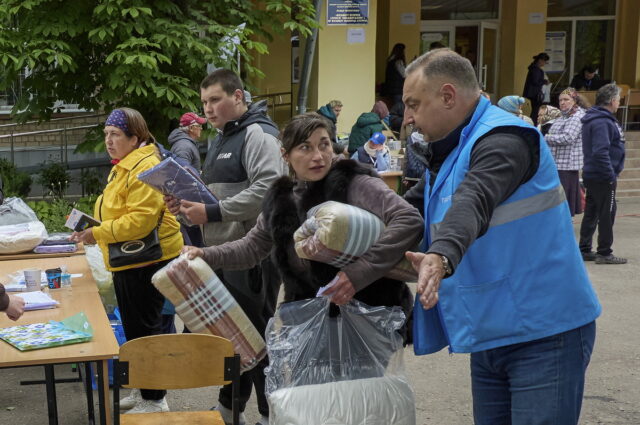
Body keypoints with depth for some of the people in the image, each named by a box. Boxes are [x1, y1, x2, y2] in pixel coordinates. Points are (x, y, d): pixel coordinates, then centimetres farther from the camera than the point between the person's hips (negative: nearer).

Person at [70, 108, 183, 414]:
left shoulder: (145, 168, -20)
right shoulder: (123, 166, 15)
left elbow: (140, 220, -27)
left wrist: (98, 233, -23)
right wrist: (92, 230, 10)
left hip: (146, 261, -11)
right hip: (129, 262, 11)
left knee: (144, 329, -2)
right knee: (134, 328, 18)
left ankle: (154, 400, 9)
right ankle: (141, 390, 32)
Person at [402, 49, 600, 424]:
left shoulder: (502, 139, -18)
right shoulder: (448, 150, 13)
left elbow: (472, 203, -38)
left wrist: (441, 257, -55)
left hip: (544, 333, -9)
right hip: (489, 335, 9)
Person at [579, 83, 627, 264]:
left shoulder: (593, 119, 14)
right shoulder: (602, 122, -19)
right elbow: (600, 152, -28)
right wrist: (611, 175, -22)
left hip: (592, 175, 10)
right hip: (603, 177, -10)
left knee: (591, 213, 14)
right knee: (607, 214, -1)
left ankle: (584, 250, 20)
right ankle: (604, 253, 5)